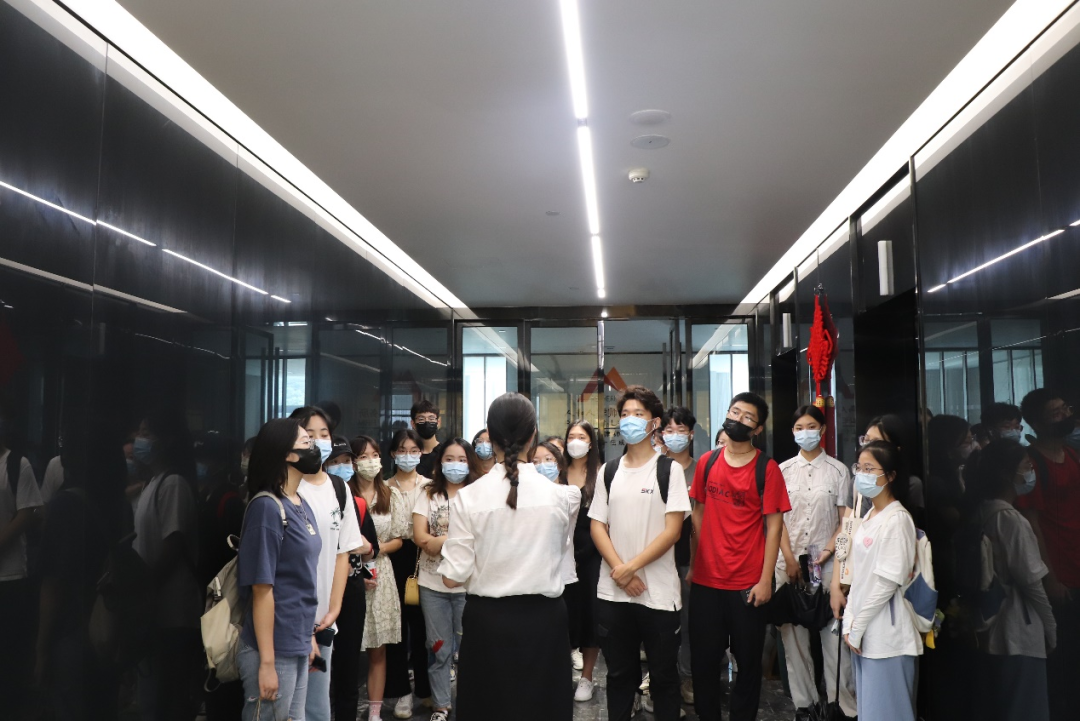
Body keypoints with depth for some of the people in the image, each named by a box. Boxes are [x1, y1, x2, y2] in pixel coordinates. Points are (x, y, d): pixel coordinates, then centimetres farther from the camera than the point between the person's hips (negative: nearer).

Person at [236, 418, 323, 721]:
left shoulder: (303, 506, 7)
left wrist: (308, 636, 16)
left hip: (297, 646, 8)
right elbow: (262, 588, -18)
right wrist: (266, 662, -17)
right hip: (274, 650, -8)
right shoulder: (267, 507, -17)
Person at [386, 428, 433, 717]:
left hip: (422, 556, 0)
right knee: (397, 623, 5)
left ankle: (425, 687, 20)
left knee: (422, 623, 5)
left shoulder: (430, 485, 3)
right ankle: (401, 691, 16)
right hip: (394, 558, 1)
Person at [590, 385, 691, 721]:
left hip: (658, 592, -3)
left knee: (663, 675, 7)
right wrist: (620, 571, -8)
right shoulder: (608, 471, 9)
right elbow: (597, 526, 5)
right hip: (612, 592, 3)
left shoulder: (669, 469, -3)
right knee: (619, 673, 13)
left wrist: (631, 566, -13)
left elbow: (673, 530, -9)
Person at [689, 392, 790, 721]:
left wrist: (765, 580, -11)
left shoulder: (767, 469, -6)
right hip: (705, 580, 3)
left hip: (748, 583, -3)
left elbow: (773, 527, -7)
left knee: (748, 660, 11)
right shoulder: (707, 463, 4)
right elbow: (698, 515, 10)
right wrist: (692, 565, 5)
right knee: (704, 659, 11)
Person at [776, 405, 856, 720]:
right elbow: (777, 518, 4)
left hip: (827, 560, -1)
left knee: (833, 632, -3)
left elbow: (845, 519, 3)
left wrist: (827, 552, -7)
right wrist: (790, 559, -4)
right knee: (793, 632, 4)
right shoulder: (783, 470, 7)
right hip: (790, 560, 2)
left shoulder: (838, 470, 3)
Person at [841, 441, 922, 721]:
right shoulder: (869, 516, 11)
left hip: (885, 635, -8)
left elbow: (888, 583, -18)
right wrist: (850, 623, 6)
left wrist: (857, 628, -14)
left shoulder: (897, 519, -14)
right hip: (864, 632, 8)